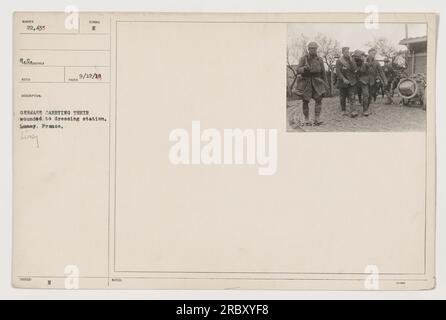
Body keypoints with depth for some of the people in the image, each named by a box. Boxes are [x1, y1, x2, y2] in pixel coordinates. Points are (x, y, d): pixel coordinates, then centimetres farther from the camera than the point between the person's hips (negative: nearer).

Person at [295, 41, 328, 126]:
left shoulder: (319, 59, 0)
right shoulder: (303, 59, -7)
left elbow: (323, 72, 8)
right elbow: (298, 70, -13)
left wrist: (325, 83, 8)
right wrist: (304, 68, -34)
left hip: (316, 82, 1)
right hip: (305, 82, -1)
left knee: (318, 99, -13)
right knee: (305, 101, 0)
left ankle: (317, 119, -13)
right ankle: (307, 120, 13)